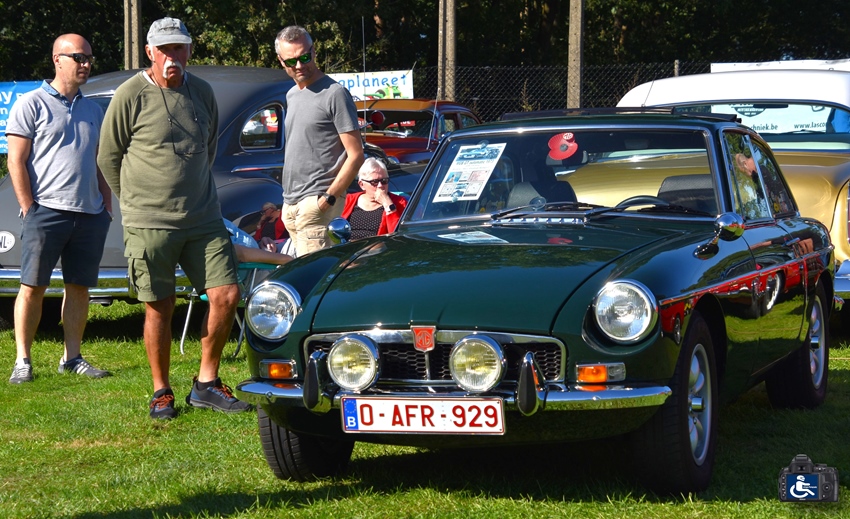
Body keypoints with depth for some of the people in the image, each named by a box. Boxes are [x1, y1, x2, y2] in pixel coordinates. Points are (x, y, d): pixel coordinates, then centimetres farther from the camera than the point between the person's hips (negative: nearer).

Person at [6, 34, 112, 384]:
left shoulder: (93, 110, 17)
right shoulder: (32, 104, -1)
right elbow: (16, 161, -5)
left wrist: (106, 202, 12)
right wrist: (28, 208, -10)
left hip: (89, 214, 6)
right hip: (46, 210, -5)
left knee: (79, 287, 7)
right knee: (32, 287, -4)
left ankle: (72, 358, 15)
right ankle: (22, 361, -1)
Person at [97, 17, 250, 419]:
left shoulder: (202, 92, 8)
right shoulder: (131, 96, -6)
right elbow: (108, 157, 2)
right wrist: (138, 203, 9)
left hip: (203, 218, 4)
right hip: (149, 224, -4)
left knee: (226, 295, -3)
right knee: (160, 307, 0)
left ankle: (206, 384, 11)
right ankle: (161, 391, 15)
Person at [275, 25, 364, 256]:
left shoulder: (334, 94, -8)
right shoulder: (291, 95, 18)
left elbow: (355, 155, -11)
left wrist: (328, 198, -17)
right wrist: (289, 201, 16)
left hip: (316, 204, -8)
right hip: (291, 205, 8)